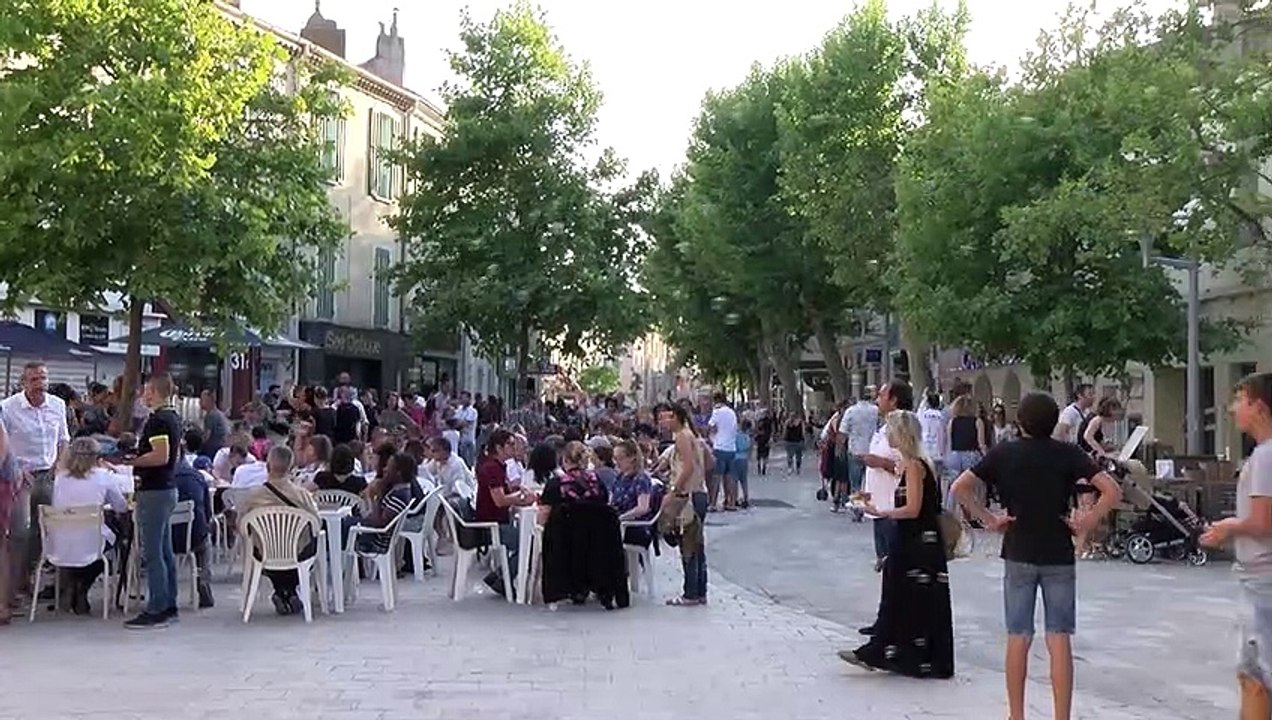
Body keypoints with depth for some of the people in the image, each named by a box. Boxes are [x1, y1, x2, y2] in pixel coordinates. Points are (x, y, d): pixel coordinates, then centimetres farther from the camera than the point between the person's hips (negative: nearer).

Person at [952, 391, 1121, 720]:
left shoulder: (1003, 453, -2)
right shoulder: (1068, 453, -2)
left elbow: (959, 488, -10)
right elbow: (1112, 491, -10)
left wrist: (987, 519, -3)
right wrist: (1087, 522, -3)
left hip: (1018, 555, 0)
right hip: (1059, 556, 0)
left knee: (1018, 638, 8)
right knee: (1060, 640, 2)